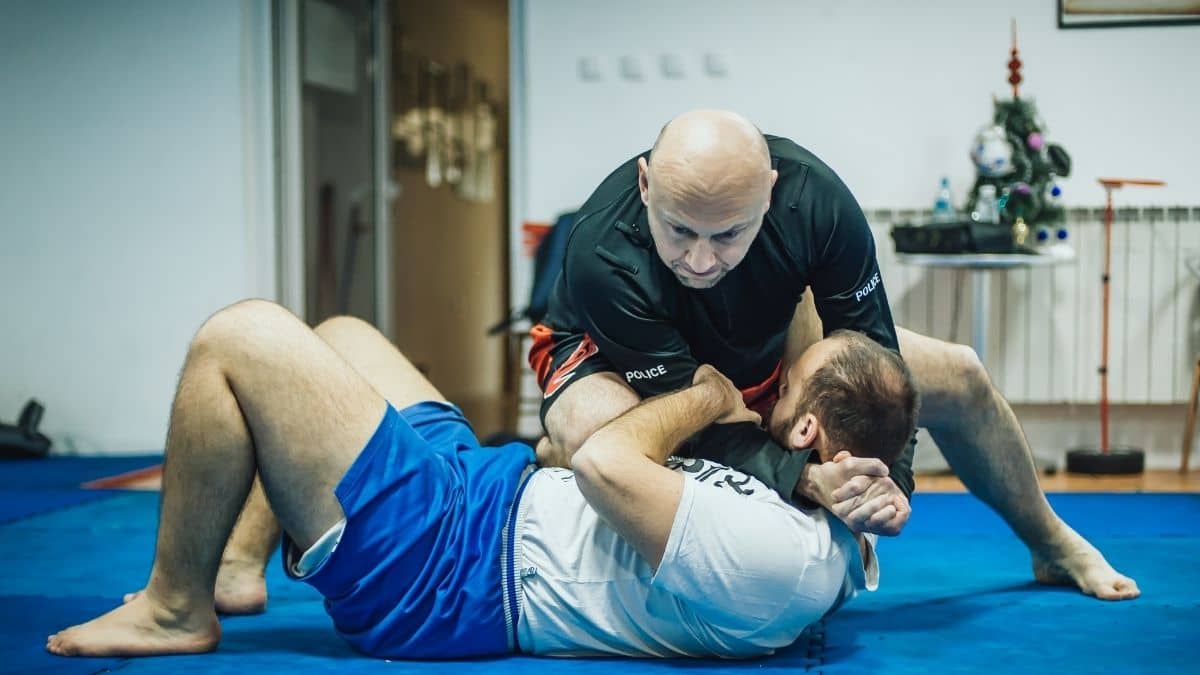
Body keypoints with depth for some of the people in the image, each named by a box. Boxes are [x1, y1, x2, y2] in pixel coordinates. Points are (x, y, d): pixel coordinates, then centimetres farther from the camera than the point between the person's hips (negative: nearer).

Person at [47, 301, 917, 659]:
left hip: (439, 573, -10)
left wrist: (706, 398, -8)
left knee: (239, 338, -11)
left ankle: (175, 608, 6)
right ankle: (235, 567, 20)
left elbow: (605, 462, -25)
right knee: (340, 335, 20)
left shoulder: (771, 558, -29)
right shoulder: (841, 547, 0)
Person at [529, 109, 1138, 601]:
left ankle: (1053, 546, 29)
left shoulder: (815, 199, -31)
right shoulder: (603, 256, -40)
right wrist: (801, 477, -50)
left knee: (957, 377, 1)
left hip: (763, 343, 5)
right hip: (615, 355, -4)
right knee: (592, 435, -44)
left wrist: (888, 475, -30)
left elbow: (870, 352, -18)